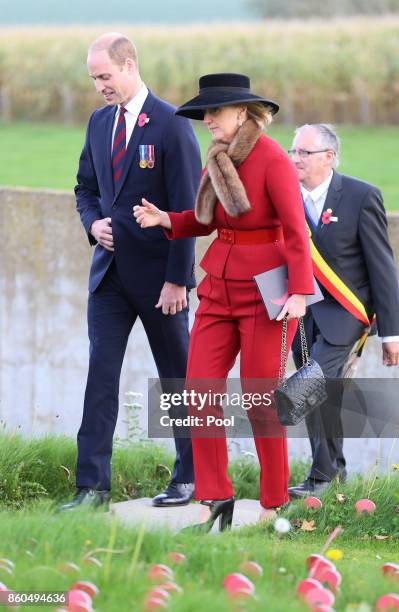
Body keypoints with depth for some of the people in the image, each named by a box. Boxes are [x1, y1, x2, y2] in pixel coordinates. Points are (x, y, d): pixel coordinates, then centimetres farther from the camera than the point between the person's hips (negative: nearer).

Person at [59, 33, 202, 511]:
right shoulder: (100, 122, 9)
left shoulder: (171, 125, -12)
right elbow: (86, 188, 21)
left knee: (178, 375, 7)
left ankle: (188, 477, 19)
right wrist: (93, 222, -2)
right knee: (100, 373, -2)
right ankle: (92, 486, -3)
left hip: (157, 274, -6)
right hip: (110, 270, 6)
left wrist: (177, 279, -16)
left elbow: (186, 209, -14)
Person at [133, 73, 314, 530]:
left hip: (267, 292, -7)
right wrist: (165, 220, 0)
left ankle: (274, 505, 14)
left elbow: (296, 231, -16)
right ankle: (217, 501, 7)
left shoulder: (272, 159, -16)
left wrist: (300, 293, -23)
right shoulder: (218, 158, 6)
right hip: (221, 287, 7)